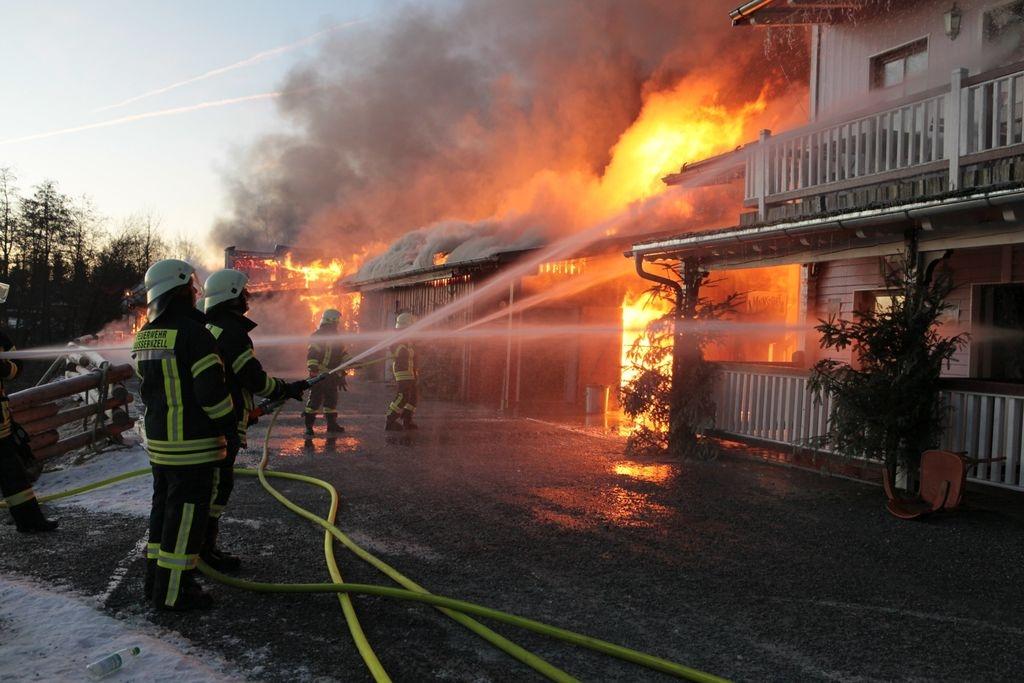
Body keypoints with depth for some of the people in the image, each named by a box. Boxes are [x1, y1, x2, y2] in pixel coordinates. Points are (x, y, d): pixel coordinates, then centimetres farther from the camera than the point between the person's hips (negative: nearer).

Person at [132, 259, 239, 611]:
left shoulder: (145, 336, 9)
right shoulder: (192, 333, -18)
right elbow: (212, 389, -19)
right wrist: (231, 430, -10)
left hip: (158, 438, 9)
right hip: (193, 443, -9)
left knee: (164, 504, 19)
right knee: (186, 513, -1)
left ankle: (156, 578, 29)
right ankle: (173, 591, 6)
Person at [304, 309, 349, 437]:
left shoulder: (335, 338, 18)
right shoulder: (317, 336, -9)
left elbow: (342, 353, 23)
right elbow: (312, 354, -17)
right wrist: (313, 369, -27)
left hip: (332, 375, 8)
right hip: (319, 374, -8)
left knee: (332, 400, 12)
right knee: (315, 399, -8)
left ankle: (332, 425, 19)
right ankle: (309, 425, -2)